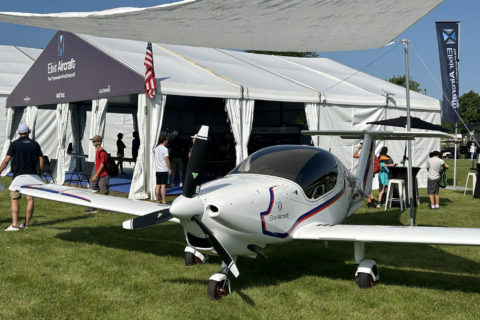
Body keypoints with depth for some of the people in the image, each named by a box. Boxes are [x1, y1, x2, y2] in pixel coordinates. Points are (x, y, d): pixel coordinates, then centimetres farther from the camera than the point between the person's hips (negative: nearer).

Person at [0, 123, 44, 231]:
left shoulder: (14, 144, -2)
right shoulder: (35, 144, 7)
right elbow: (41, 160, 5)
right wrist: (40, 173, 14)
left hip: (18, 175, -3)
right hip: (32, 175, 3)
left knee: (14, 199, 0)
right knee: (30, 199, 6)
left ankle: (14, 224, -10)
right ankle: (26, 224, 13)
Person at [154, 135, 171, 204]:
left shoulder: (156, 148, 11)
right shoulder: (164, 149, -11)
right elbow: (166, 160, -13)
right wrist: (169, 169, -6)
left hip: (157, 170, 7)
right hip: (164, 170, -7)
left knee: (158, 185, 8)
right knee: (163, 185, -6)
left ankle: (157, 200, 11)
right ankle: (164, 201, -6)